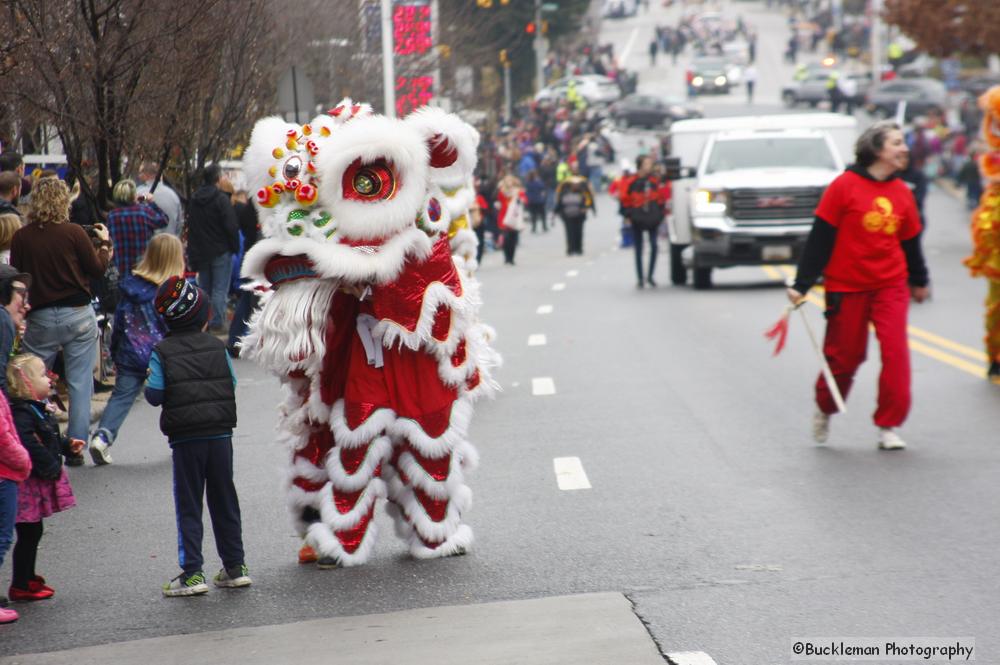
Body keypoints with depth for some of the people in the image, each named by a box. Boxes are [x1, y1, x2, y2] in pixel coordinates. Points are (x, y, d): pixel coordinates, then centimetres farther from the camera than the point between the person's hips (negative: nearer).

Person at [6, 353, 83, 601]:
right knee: (28, 535, -3)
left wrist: (68, 445, 17)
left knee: (32, 534, 20)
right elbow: (30, 446, -29)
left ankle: (27, 578, 32)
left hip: (39, 484, 10)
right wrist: (52, 468, -22)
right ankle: (20, 586, 4)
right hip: (29, 485, -10)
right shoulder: (21, 413, -21)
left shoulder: (37, 408, 13)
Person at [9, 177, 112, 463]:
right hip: (78, 314, -2)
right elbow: (98, 269, -1)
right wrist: (105, 243, 14)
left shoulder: (21, 237, -4)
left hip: (39, 319, 2)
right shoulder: (73, 232, -10)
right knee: (80, 384, 6)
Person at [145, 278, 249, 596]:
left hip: (185, 438, -2)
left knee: (188, 506, 3)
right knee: (224, 501, 13)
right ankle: (235, 567, 17)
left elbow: (154, 395, -9)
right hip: (220, 434, 2)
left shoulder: (162, 352, -3)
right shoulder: (217, 347, 3)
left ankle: (192, 573, -2)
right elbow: (232, 385, 3)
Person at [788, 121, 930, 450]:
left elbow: (910, 241, 19)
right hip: (847, 286, -3)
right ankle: (824, 411, 35)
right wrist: (802, 284, -8)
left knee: (895, 350, -11)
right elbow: (820, 237, -8)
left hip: (891, 286, 3)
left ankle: (888, 426, 0)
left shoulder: (902, 193, 5)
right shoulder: (845, 186, -9)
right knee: (844, 355, 7)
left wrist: (919, 281, 31)